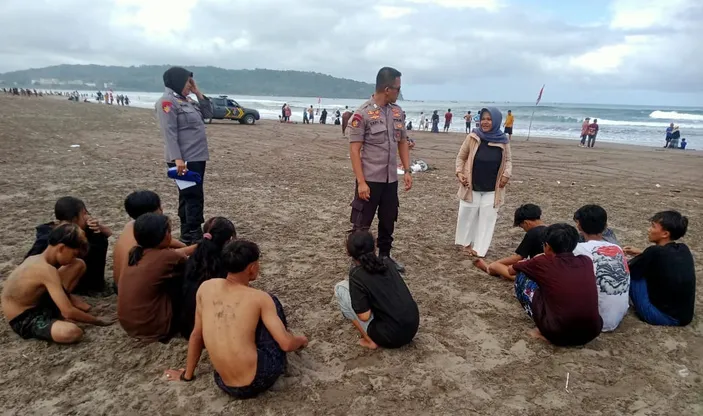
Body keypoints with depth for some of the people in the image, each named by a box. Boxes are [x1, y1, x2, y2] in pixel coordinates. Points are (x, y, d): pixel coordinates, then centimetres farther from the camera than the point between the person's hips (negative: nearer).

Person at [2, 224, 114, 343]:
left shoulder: (37, 259, -1)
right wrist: (98, 322, -18)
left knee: (79, 265, 4)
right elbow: (68, 312, -29)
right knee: (73, 332, -40)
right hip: (24, 320, -10)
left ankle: (55, 313, 8)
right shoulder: (47, 270, -29)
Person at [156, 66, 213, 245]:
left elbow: (208, 113, 19)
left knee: (190, 197, 14)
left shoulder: (185, 101, 16)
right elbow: (169, 133, -20)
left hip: (197, 157, 10)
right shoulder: (167, 101, -12)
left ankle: (187, 234, 23)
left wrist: (198, 93, 9)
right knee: (193, 197, -9)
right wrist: (177, 158, -27)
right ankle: (193, 237, -5)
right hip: (185, 159, -10)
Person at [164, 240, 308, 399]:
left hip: (225, 385, 4)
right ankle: (279, 363, 26)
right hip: (258, 381, -4)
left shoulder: (206, 287, 1)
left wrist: (187, 374, 25)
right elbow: (286, 344, -10)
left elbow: (196, 335, 12)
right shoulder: (259, 298, -8)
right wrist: (301, 340, 14)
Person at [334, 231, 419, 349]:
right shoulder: (387, 264, 6)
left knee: (340, 288, -1)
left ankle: (370, 340, 2)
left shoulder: (357, 276, -13)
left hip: (391, 336, -6)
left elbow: (364, 316, -14)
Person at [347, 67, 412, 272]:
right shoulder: (363, 113, -12)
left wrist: (407, 171, 7)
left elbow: (403, 142, 14)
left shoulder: (397, 112, 6)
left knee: (388, 221, 17)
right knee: (361, 224, 5)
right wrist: (361, 182, -18)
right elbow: (354, 149, -13)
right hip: (370, 180, -6)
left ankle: (385, 256, 34)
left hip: (391, 179, 6)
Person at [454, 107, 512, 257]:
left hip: (492, 189, 1)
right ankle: (466, 242, 28)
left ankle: (479, 248, 17)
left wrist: (506, 174, -9)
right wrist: (459, 172, -12)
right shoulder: (473, 137, -9)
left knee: (487, 218, 5)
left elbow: (508, 160, 8)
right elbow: (461, 157, 1)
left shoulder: (503, 141, -5)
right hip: (472, 186, -1)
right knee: (467, 215, 6)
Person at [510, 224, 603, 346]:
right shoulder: (586, 261, 9)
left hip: (558, 333, -5)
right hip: (592, 332, 5)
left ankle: (543, 332, 9)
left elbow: (511, 270, 20)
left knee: (521, 277, 9)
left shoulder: (542, 262, -1)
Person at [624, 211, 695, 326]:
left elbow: (627, 271, -6)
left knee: (633, 274, -2)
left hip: (664, 316, -7)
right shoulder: (683, 250, 1)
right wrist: (641, 254, 19)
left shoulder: (655, 252, -20)